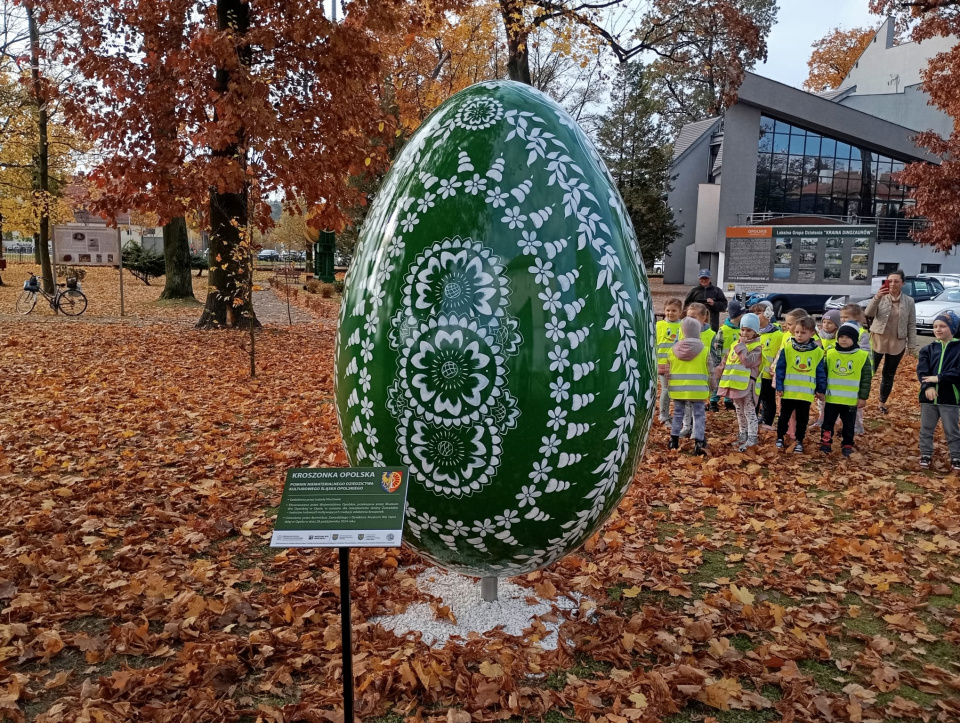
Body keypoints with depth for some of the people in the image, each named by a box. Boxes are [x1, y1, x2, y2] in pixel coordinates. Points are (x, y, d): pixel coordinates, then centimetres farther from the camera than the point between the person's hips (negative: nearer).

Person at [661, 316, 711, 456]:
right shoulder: (704, 351, -3)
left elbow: (667, 370, 7)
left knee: (678, 414, 15)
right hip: (697, 390, -2)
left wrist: (667, 385, 20)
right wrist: (710, 388, 13)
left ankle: (674, 440, 22)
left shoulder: (672, 350, 0)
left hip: (678, 389, 2)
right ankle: (699, 443, -4)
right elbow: (710, 373, 1)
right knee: (699, 415, 3)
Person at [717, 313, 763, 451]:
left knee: (749, 412, -3)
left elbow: (748, 361, -25)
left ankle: (752, 438, 1)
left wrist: (742, 346, -18)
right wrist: (720, 370, 11)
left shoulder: (756, 347, -9)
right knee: (739, 412, 17)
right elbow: (727, 361, 19)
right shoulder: (735, 344, 12)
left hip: (748, 384, -7)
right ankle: (743, 434, 29)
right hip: (735, 383, 8)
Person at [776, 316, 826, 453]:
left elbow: (821, 372, 5)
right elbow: (780, 369, -5)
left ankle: (799, 441, 25)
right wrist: (779, 387, -8)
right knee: (784, 417, 13)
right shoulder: (787, 348, -7)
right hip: (788, 392, -1)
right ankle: (780, 438, 30)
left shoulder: (817, 351, -3)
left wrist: (821, 389, 5)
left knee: (802, 419, 12)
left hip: (806, 393, 1)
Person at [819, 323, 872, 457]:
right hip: (831, 397, 1)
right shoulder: (830, 354, -1)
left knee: (849, 425, 11)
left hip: (851, 400, -1)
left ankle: (847, 445, 24)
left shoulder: (863, 356, -5)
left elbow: (866, 378, -2)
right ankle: (826, 443, 20)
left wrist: (863, 397, -4)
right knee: (828, 422, 9)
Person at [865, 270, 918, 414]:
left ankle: (883, 402, 25)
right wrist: (877, 297, -36)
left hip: (897, 343, 2)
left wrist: (912, 346, 0)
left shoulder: (909, 301, 0)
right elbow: (868, 313, -21)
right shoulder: (881, 297, -4)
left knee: (889, 375, 11)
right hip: (877, 340, -2)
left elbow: (911, 325, 3)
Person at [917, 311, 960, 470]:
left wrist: (939, 378, -23)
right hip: (929, 396, 3)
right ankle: (926, 454, 25)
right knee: (926, 428, 12)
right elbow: (922, 370, -7)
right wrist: (928, 386, -22)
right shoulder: (928, 349, 5)